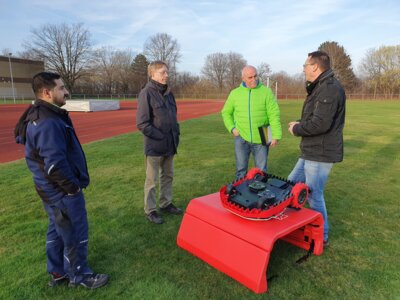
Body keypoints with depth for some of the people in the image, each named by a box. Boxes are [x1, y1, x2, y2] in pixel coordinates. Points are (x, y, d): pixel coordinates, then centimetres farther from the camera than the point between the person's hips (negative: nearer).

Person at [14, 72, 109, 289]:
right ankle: (79, 275, 25)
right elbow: (55, 164, -29)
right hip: (62, 192, -10)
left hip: (53, 190, 10)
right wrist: (73, 186, -16)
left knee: (57, 231, 22)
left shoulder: (39, 116, 9)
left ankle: (57, 272, 38)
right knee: (75, 235, 7)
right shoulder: (48, 123, -26)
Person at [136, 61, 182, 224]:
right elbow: (142, 123, -17)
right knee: (152, 180, 5)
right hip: (154, 146, -7)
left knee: (168, 176, 18)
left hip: (170, 145, 7)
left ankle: (166, 203, 34)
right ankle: (150, 210, 19)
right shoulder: (146, 93, -14)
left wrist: (175, 134, 8)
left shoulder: (168, 93, 9)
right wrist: (160, 137, -16)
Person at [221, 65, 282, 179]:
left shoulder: (266, 92, -3)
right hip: (241, 138, 2)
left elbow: (274, 115, -6)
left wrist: (276, 136, -11)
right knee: (241, 169, 11)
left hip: (261, 139, -1)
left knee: (261, 171, 11)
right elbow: (226, 112, 13)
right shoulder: (235, 93, 3)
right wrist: (232, 128, 1)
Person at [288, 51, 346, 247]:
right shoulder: (321, 87, 15)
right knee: (292, 184, 18)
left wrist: (296, 130, -12)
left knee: (314, 195, 1)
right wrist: (300, 124, 4)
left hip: (321, 154, -11)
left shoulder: (330, 89, -20)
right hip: (311, 152, 11)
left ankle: (321, 237, 20)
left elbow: (320, 124, -28)